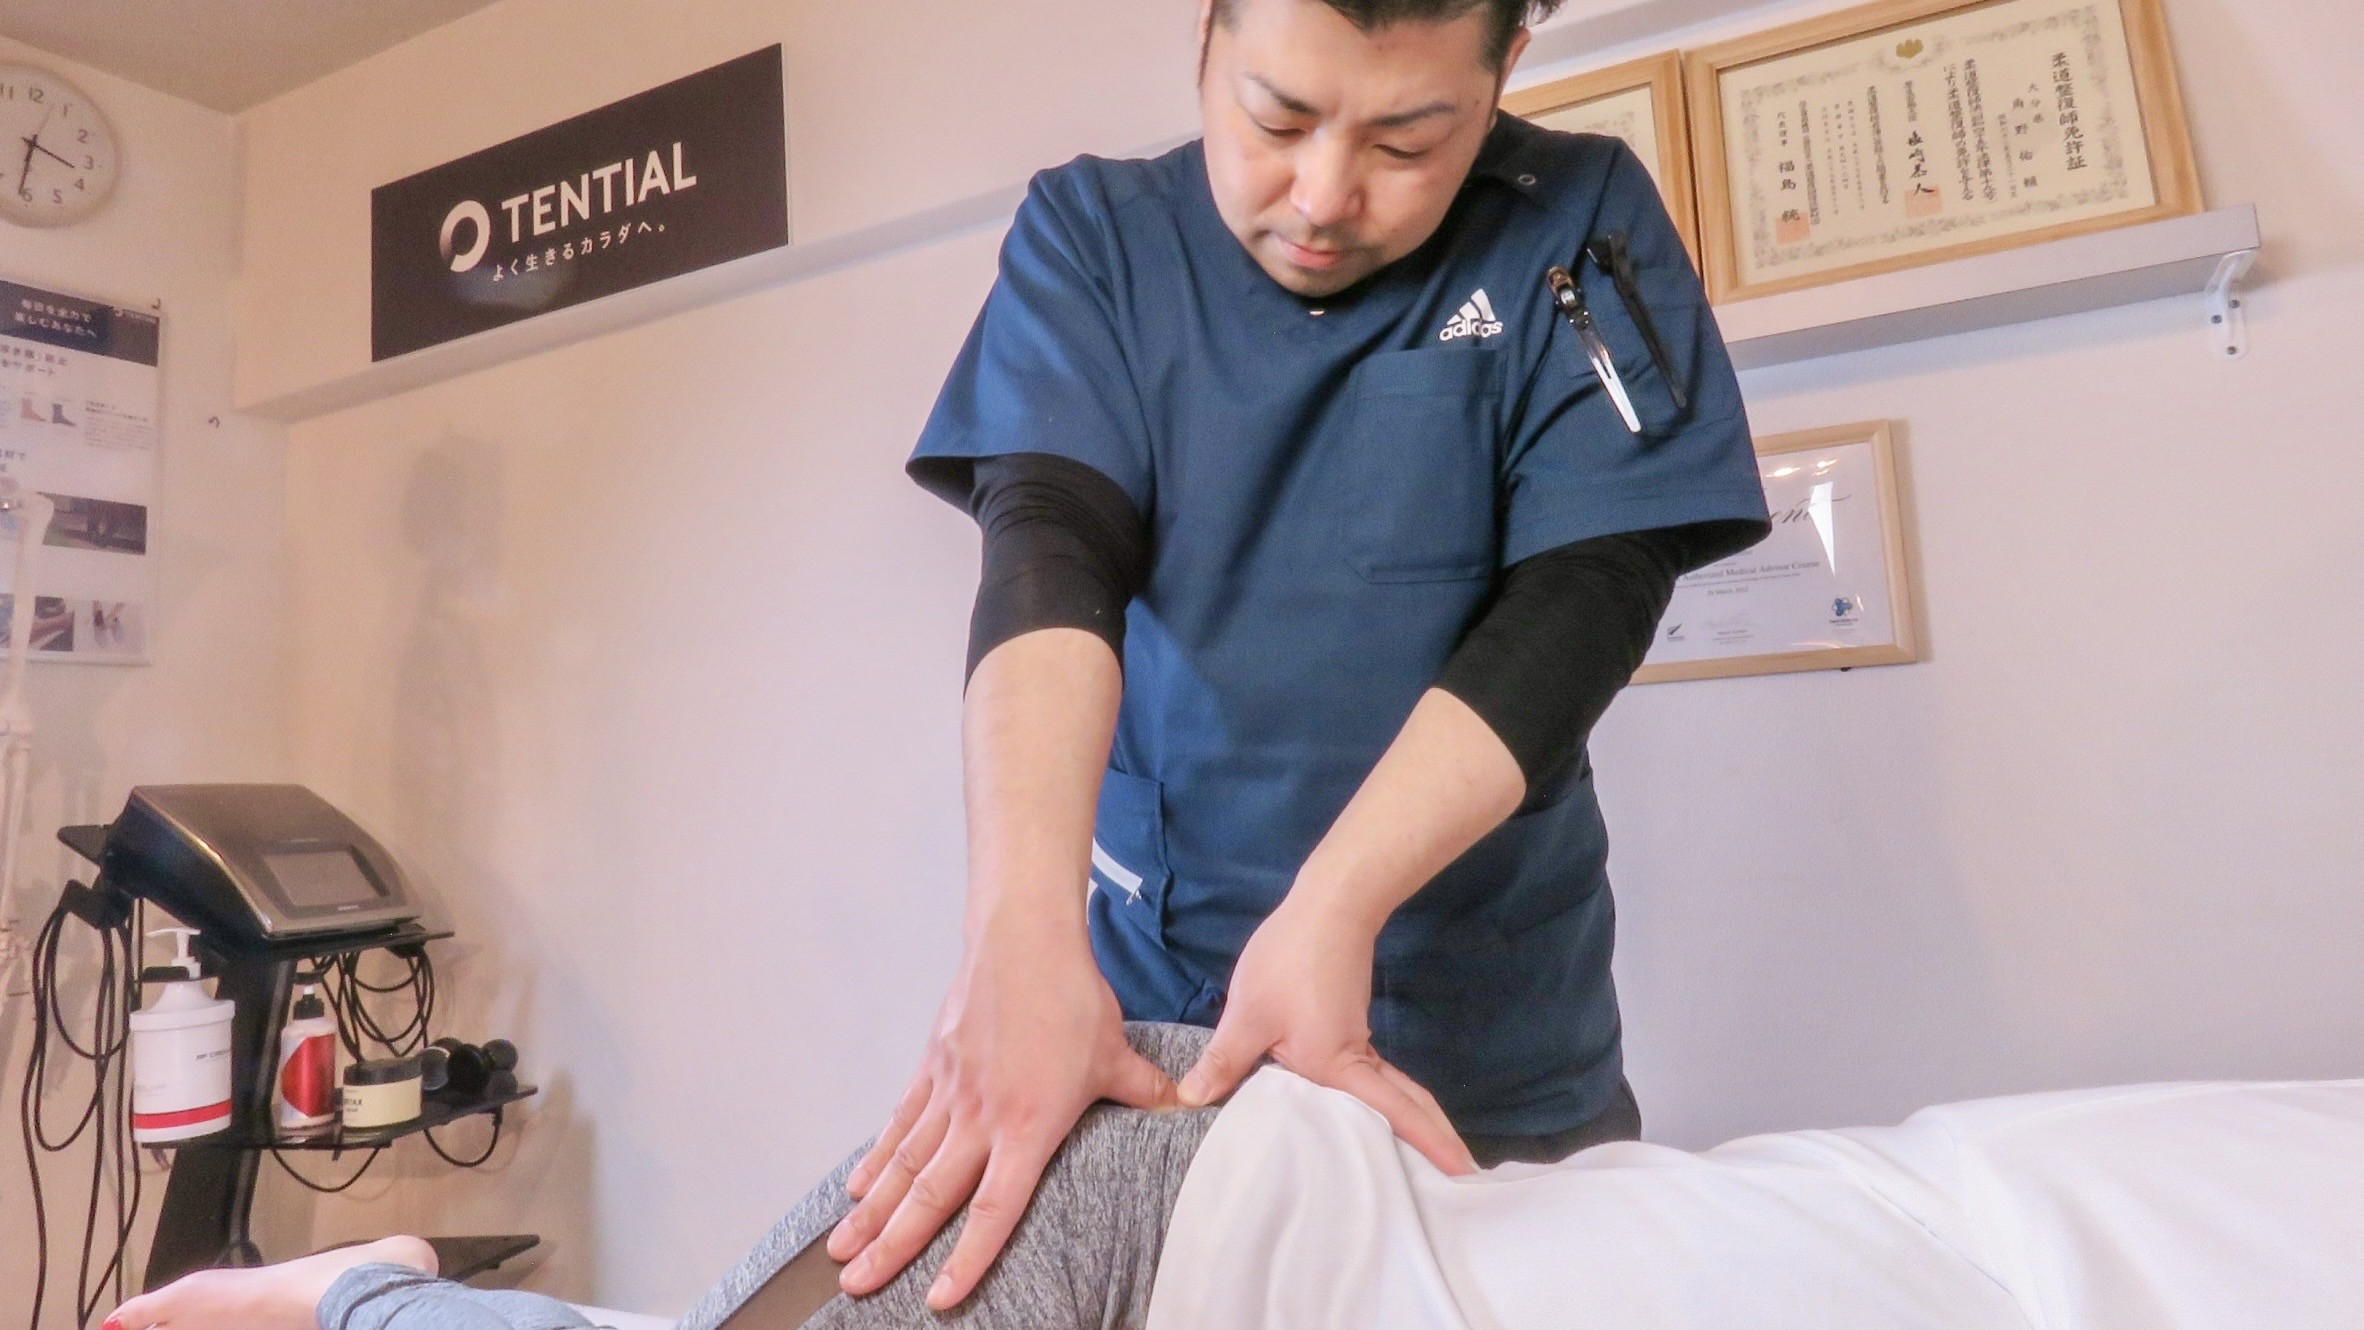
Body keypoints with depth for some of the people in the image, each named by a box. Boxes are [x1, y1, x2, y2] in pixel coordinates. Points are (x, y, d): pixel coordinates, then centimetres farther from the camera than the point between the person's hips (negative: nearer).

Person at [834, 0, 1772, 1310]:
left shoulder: (1580, 224, -6)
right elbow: (1050, 551, -18)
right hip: (1147, 1014, 1)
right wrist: (1022, 931, -34)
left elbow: (1584, 596, -15)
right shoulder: (1090, 237, -5)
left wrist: (1331, 909, -28)